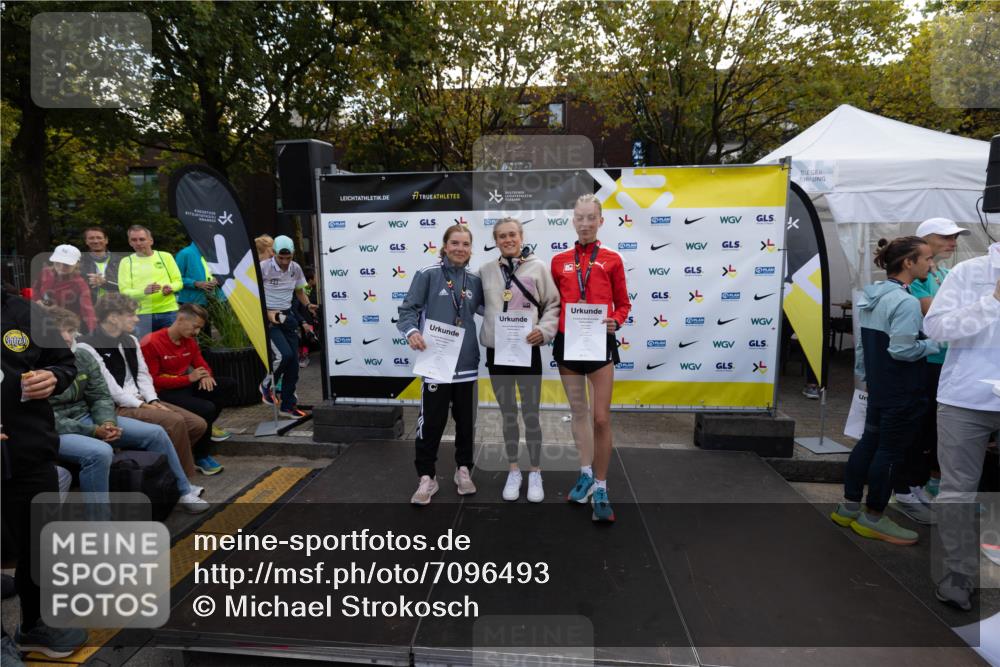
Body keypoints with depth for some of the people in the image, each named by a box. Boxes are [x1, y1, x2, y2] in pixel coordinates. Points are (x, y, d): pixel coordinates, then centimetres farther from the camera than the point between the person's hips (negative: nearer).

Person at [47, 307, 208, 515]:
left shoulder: (83, 357, 2)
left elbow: (101, 396, 6)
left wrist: (107, 422, -14)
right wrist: (93, 431, -24)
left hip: (86, 419, 7)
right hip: (53, 431, -7)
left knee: (155, 433, -1)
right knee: (100, 452, -38)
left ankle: (182, 491, 16)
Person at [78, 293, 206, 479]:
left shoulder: (130, 340, 14)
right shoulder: (87, 347, -12)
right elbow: (108, 387, -17)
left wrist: (153, 401, -4)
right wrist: (141, 405, -16)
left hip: (141, 401, 8)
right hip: (117, 407, -8)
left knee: (198, 424, -7)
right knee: (175, 421, -29)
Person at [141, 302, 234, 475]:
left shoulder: (189, 340, 4)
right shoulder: (151, 343, -18)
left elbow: (201, 363, 13)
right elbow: (152, 380, -19)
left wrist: (206, 375, -13)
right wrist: (189, 378, -23)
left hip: (186, 386, 8)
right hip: (164, 393, -8)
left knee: (229, 384, -4)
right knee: (207, 408, -28)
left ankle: (206, 426, 10)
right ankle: (200, 456, -8)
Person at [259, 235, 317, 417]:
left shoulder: (296, 268, 2)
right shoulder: (263, 268, -13)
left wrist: (308, 305, -3)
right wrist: (267, 313, -21)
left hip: (288, 316, 6)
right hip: (268, 318, -5)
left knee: (294, 361, 4)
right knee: (284, 354, -23)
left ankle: (288, 405, 17)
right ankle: (267, 385, 8)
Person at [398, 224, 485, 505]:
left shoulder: (474, 280, 9)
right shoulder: (428, 274, -6)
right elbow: (408, 308, -9)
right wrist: (411, 331, -27)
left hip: (466, 361, 5)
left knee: (466, 420, 14)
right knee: (431, 422, 1)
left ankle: (463, 470, 32)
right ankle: (427, 477, 17)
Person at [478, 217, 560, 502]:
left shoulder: (538, 267, -1)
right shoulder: (485, 270, 6)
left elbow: (553, 305, 1)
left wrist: (544, 330, -14)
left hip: (528, 350, -2)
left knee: (531, 415, 5)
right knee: (508, 414, 13)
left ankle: (535, 473, 22)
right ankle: (513, 471, 27)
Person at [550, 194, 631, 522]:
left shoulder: (612, 260, 2)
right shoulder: (559, 261, 7)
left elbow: (622, 304, 5)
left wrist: (615, 322, -14)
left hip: (600, 344, -3)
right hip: (567, 343, 3)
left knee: (601, 418, -3)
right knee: (578, 411, 14)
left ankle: (601, 489, 11)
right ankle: (586, 475, 30)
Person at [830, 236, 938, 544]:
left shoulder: (869, 296, 8)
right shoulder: (906, 302, -20)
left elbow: (862, 343, 14)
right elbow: (901, 349, -25)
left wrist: (864, 374, 21)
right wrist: (936, 344, -11)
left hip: (878, 387, 9)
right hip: (904, 392, -9)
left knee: (869, 441, 16)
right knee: (892, 449, 2)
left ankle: (849, 507, 24)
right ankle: (873, 518, 15)